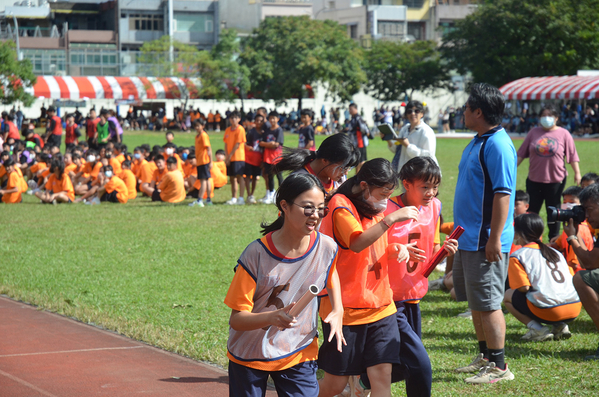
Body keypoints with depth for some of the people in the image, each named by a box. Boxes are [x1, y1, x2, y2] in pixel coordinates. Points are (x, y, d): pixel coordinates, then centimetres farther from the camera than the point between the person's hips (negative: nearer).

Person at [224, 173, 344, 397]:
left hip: (299, 354, 2)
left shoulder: (326, 247, -11)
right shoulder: (256, 255, -21)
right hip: (250, 354, -2)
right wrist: (272, 317, -38)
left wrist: (337, 311, 2)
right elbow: (237, 319, -20)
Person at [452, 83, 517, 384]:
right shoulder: (478, 141, 14)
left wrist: (495, 238, -25)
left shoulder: (497, 145, -18)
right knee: (475, 302, 16)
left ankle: (499, 367, 2)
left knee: (487, 303, -5)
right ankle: (485, 357, 27)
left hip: (485, 241, -10)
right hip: (468, 238, 10)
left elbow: (503, 194, -23)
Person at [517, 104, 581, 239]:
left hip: (556, 179, -2)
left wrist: (577, 173, -8)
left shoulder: (563, 134, -1)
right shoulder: (534, 132, 4)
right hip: (534, 179, 2)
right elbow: (521, 153, 6)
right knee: (531, 212, 5)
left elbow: (572, 156, -1)